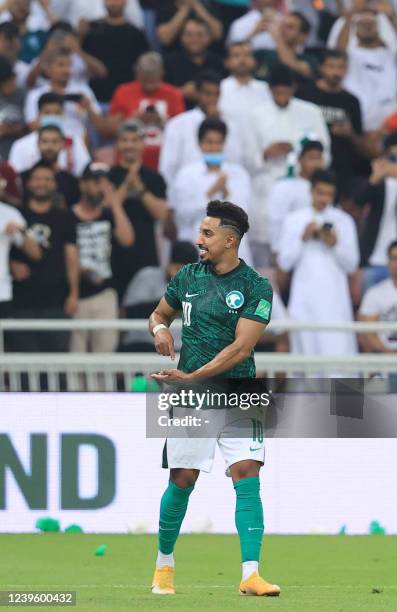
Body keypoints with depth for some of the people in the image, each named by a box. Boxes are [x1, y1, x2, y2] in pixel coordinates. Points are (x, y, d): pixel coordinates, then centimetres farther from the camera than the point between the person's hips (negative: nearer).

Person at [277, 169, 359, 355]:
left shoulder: (344, 220, 8)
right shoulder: (293, 220, 8)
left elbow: (351, 265, 7)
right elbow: (284, 263, 4)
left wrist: (335, 244, -9)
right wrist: (303, 238, -7)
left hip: (334, 299, -1)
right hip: (304, 299, 1)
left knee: (338, 351, -10)